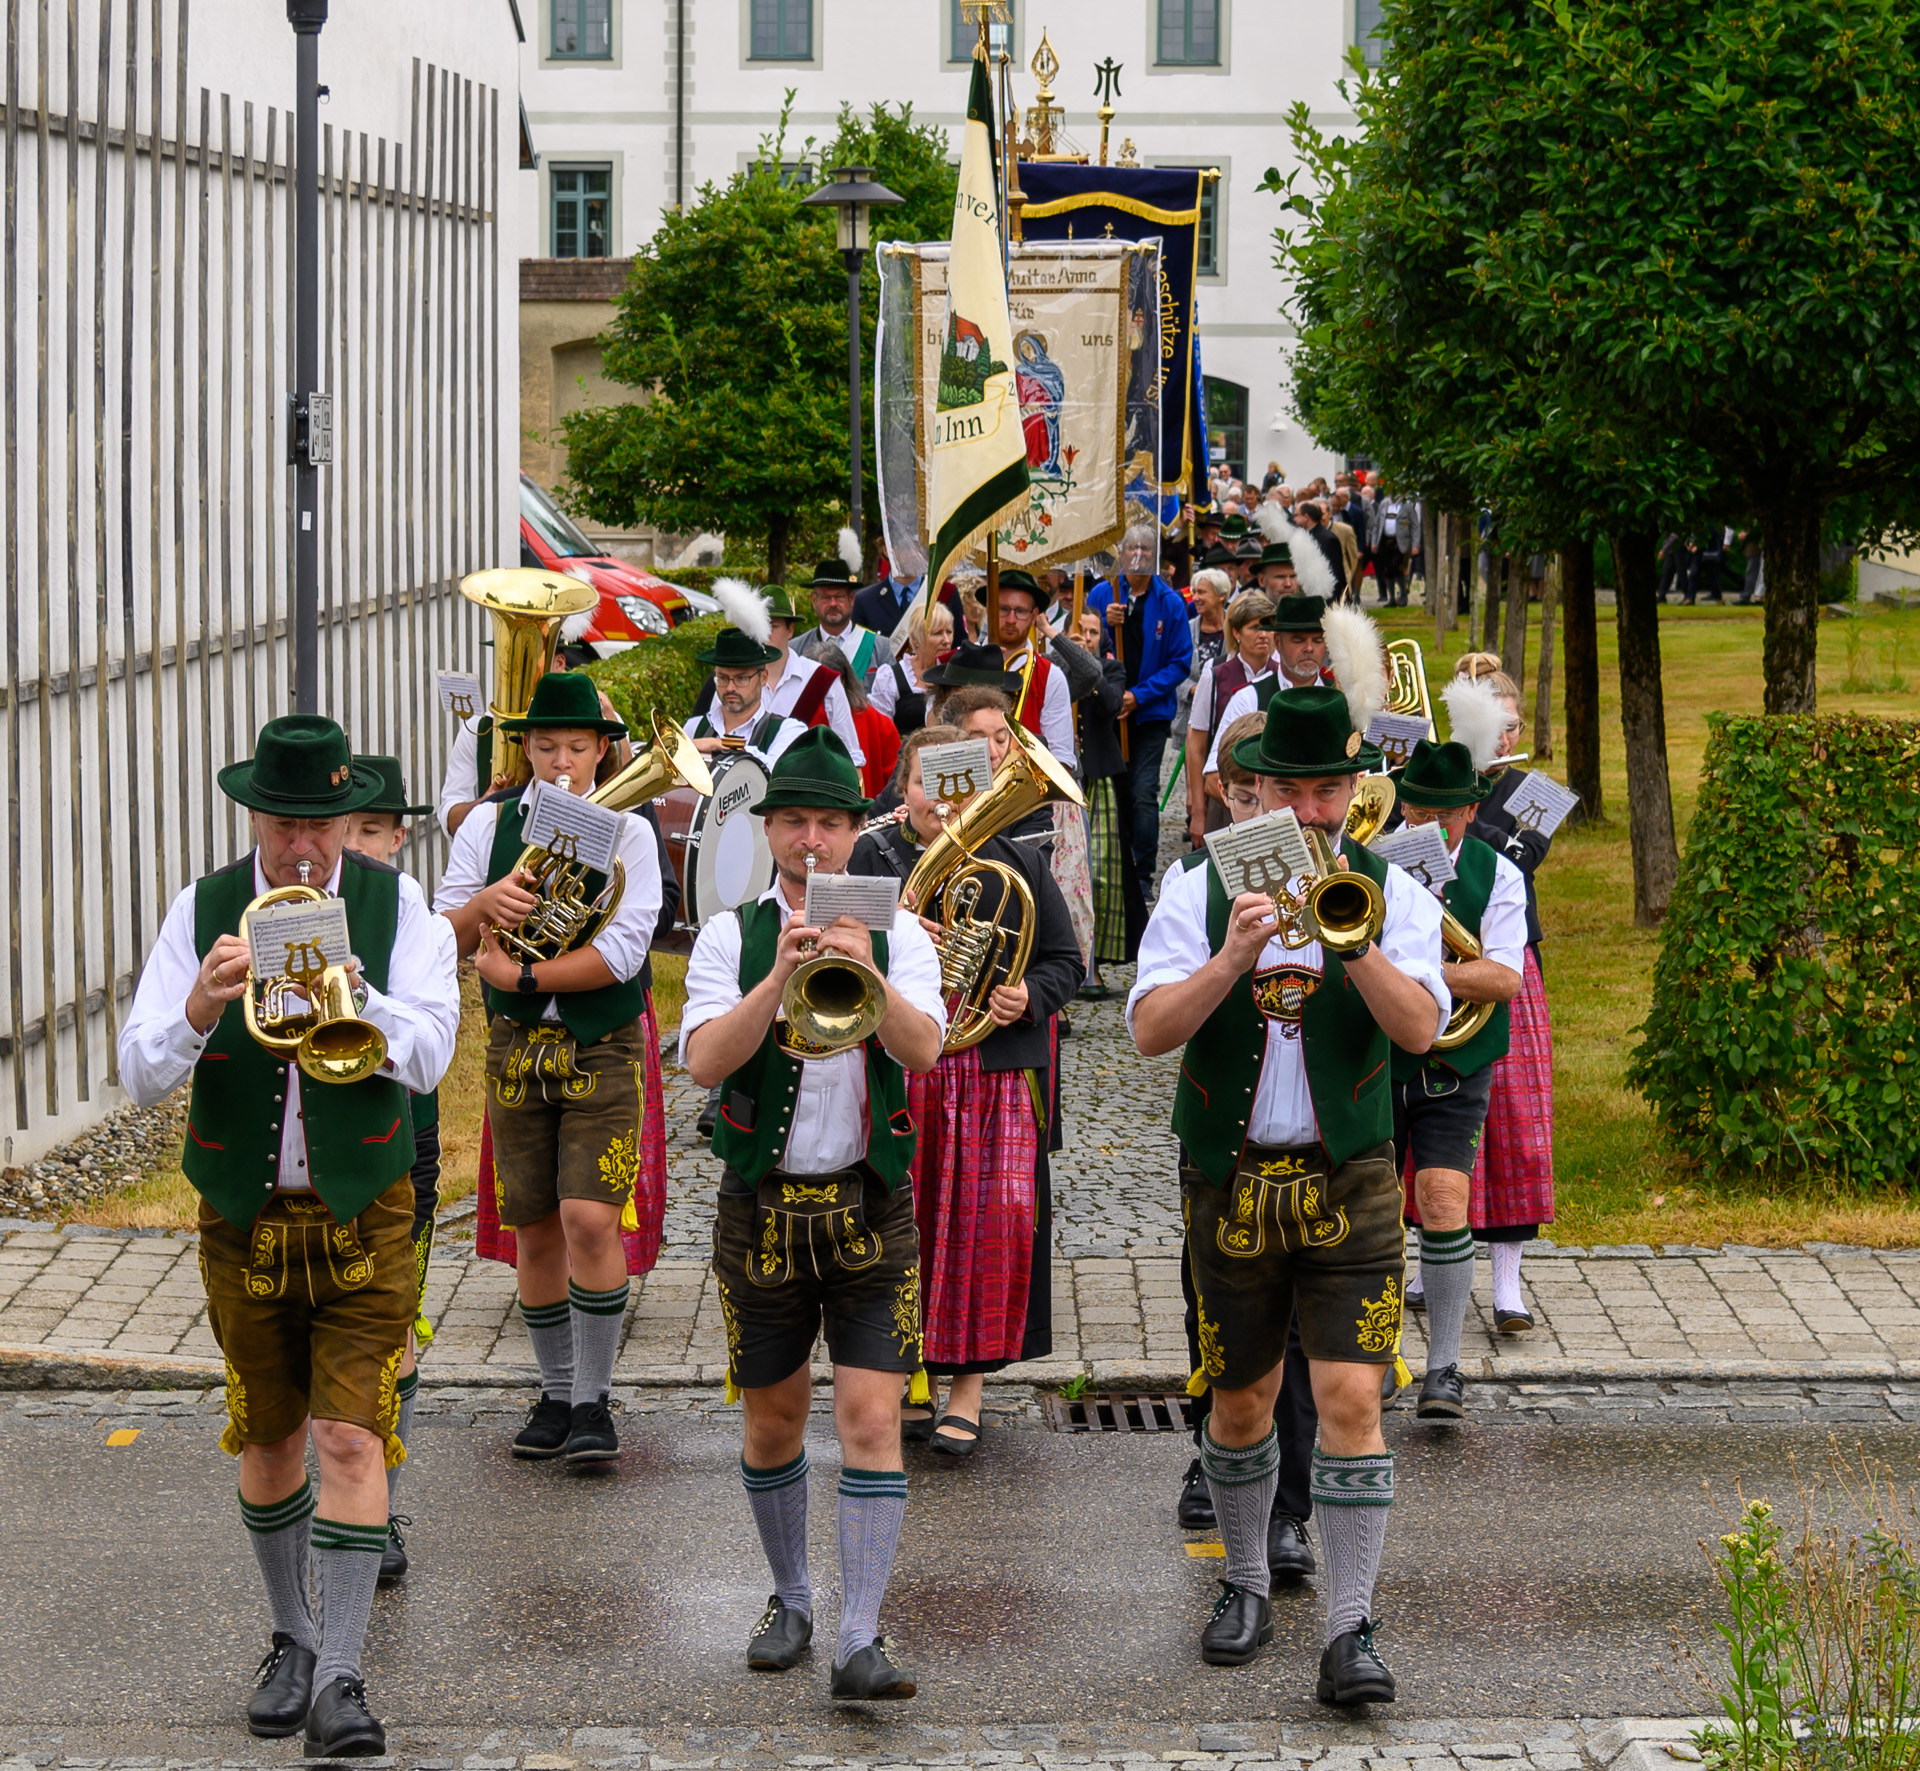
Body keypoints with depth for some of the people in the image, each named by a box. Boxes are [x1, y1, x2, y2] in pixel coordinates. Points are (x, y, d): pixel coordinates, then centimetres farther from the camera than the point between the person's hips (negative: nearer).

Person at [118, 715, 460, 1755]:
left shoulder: (395, 906, -4)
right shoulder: (203, 913, -3)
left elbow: (428, 1056, -15)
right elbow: (141, 1076, -11)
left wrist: (357, 997, -34)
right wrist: (200, 1010, -32)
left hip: (363, 1214, -1)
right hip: (245, 1219, 2)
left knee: (352, 1439, -10)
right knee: (269, 1443, 12)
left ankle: (339, 1677, -8)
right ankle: (292, 1640, 31)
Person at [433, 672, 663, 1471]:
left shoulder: (627, 829, -3)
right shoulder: (488, 823, 5)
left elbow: (622, 951, -13)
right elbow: (442, 936, 1)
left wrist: (520, 975, -12)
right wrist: (486, 902, -20)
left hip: (603, 1047, -3)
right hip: (516, 1047, 3)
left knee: (591, 1221, -14)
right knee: (535, 1231, 6)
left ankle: (593, 1402, -4)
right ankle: (556, 1392, 21)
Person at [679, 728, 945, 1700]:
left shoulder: (896, 933, 1)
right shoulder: (731, 938, 0)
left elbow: (923, 1050, -16)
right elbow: (705, 1061, -15)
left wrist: (865, 973, -32)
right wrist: (780, 975, -26)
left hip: (870, 1208, -1)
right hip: (762, 1210, 1)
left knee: (871, 1418, -10)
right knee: (773, 1419, 12)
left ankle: (860, 1640, -11)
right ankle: (790, 1599, 32)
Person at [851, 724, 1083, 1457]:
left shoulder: (1018, 865, 9)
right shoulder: (873, 859, 7)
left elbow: (1065, 961, 11)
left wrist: (1030, 997, -10)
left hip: (997, 1068, 0)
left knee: (995, 1220, -6)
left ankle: (968, 1388, 5)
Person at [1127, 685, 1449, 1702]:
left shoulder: (1391, 894, 1)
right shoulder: (1200, 893, 0)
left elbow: (1419, 1028, -14)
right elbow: (1151, 1030, -11)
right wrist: (1232, 959, -25)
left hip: (1349, 1181, -1)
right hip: (1231, 1185, 1)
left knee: (1352, 1400, -9)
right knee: (1240, 1401, 12)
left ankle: (1350, 1631, -5)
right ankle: (1246, 1582, 34)